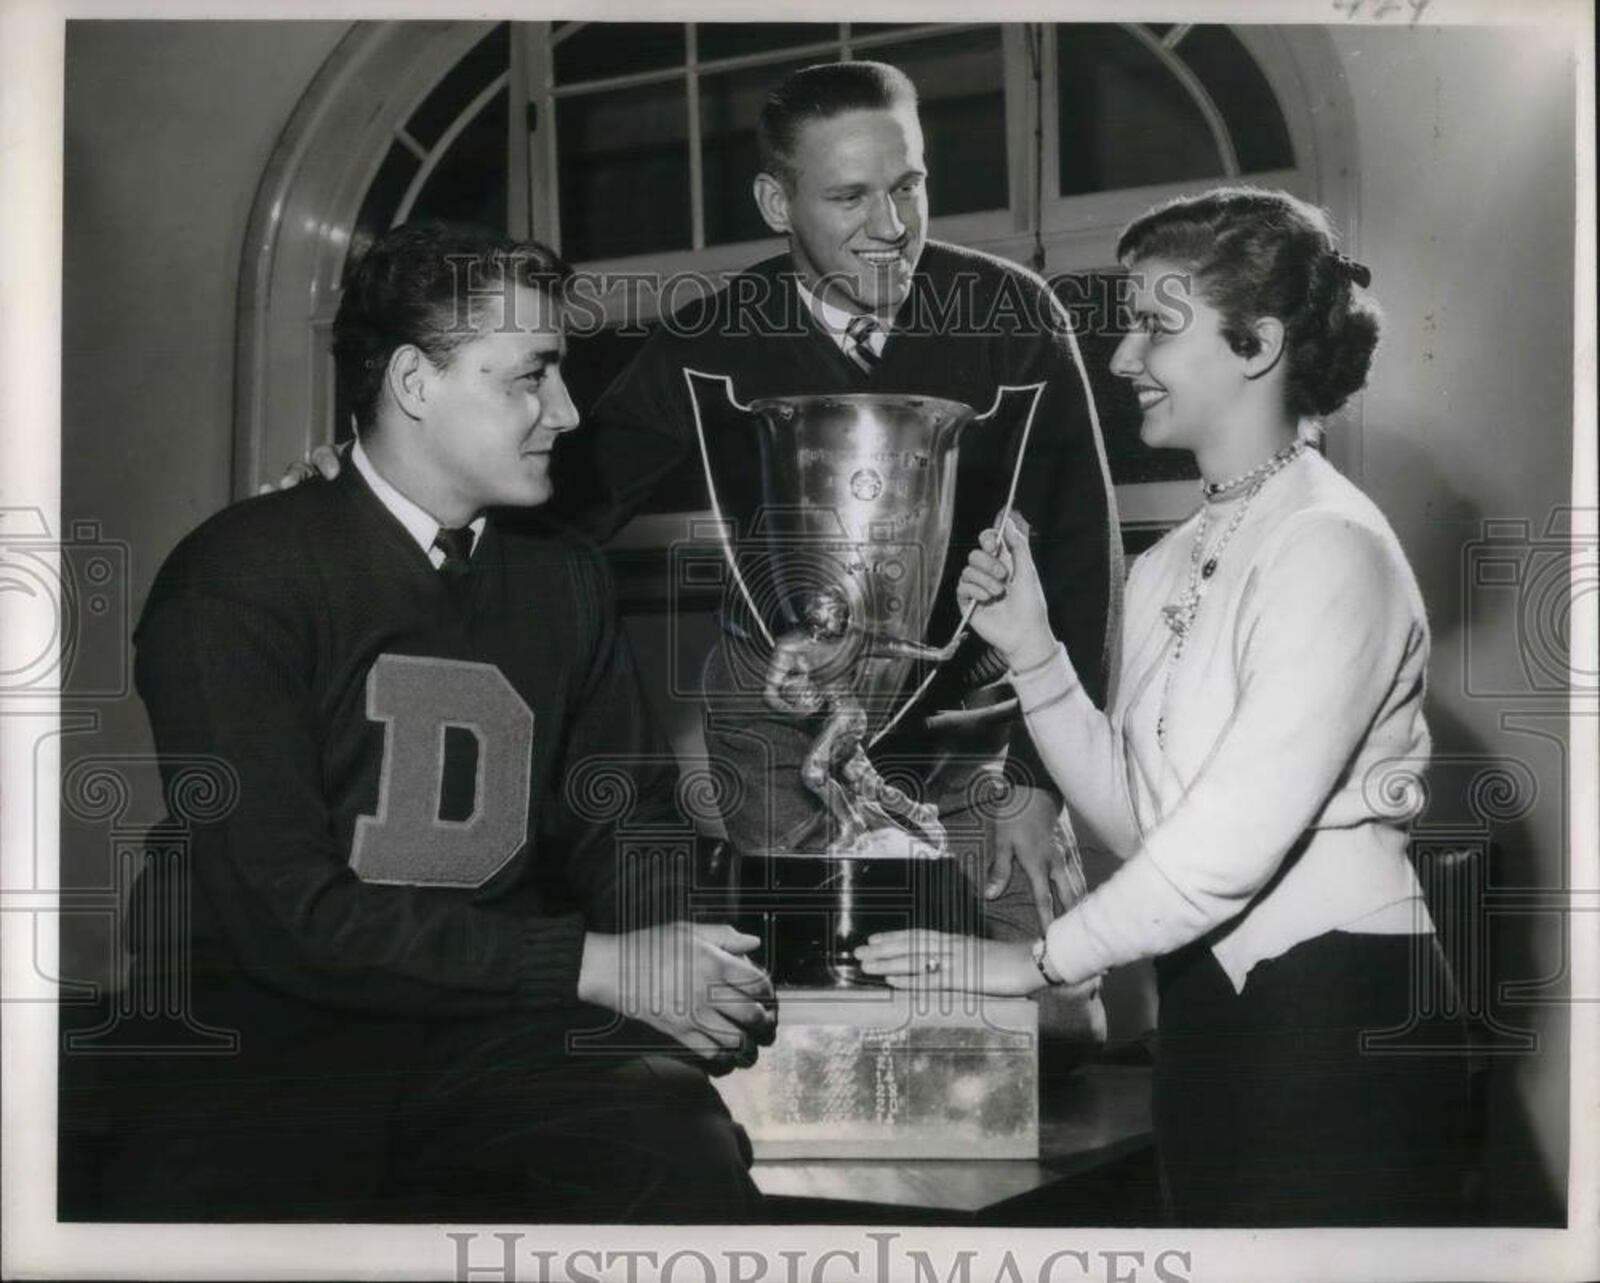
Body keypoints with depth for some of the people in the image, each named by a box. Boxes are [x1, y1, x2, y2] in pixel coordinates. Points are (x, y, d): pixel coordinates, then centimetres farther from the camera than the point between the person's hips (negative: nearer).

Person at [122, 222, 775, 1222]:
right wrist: (595, 964, -14)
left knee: (693, 1160, -26)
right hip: (268, 1033, -3)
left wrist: (683, 977, -5)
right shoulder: (237, 581, -7)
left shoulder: (566, 577, 12)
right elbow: (283, 911, -13)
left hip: (496, 1026, 3)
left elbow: (624, 821, 18)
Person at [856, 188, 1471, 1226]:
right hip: (1208, 1006, 7)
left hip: (1339, 1020, -7)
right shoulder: (1169, 566, 10)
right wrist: (1032, 652, -3)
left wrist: (1041, 960, -12)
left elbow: (1236, 836, -20)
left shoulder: (1330, 548, -15)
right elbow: (1137, 819, 7)